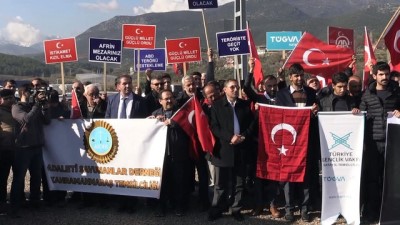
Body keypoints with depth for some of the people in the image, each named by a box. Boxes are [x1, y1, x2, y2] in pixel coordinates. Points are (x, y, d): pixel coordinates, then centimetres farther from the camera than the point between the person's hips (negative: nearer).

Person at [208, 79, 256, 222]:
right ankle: (217, 210, 15)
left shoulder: (245, 105, 10)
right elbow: (214, 127, -5)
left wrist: (244, 136, -10)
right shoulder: (217, 105, 3)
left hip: (241, 149, 2)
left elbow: (252, 123, 7)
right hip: (223, 150, -2)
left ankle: (236, 210, 19)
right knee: (221, 183, 5)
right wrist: (230, 137, -16)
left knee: (239, 183, 8)